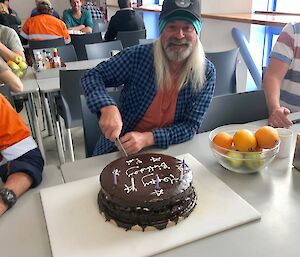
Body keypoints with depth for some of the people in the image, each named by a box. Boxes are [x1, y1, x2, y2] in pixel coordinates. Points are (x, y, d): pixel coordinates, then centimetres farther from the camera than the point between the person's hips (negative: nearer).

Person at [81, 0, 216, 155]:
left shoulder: (206, 73, -9)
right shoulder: (139, 55, -11)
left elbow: (191, 126, -10)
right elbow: (93, 76, -6)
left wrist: (146, 138, -24)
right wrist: (108, 107, -27)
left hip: (166, 149, 2)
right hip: (118, 147, -1)